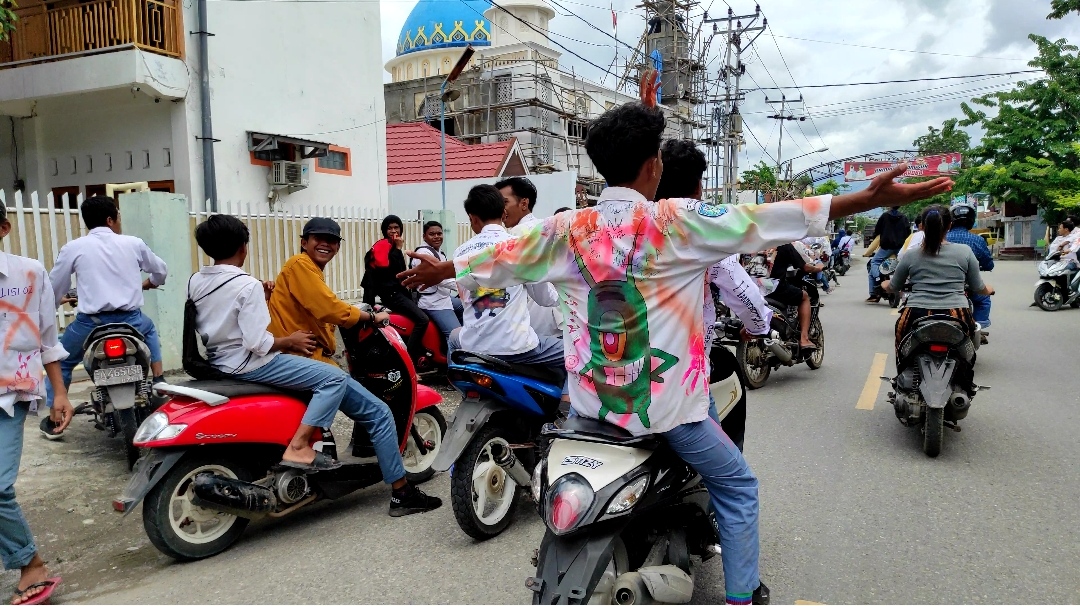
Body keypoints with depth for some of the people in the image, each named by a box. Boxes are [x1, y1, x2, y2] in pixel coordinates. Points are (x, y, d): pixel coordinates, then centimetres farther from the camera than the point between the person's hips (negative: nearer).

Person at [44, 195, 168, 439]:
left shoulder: (73, 248, 2)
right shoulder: (133, 243, 6)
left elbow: (54, 288, 9)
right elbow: (161, 271, 21)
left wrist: (58, 300, 34)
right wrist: (146, 284, 44)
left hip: (90, 323, -1)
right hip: (130, 321, 1)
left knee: (60, 361, 24)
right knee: (149, 329, 37)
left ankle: (53, 421, 25)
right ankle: (159, 382, 32)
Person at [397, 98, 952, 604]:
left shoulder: (566, 229, -1)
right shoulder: (677, 222, -13)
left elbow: (502, 256, 11)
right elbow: (763, 221, -15)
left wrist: (439, 270, 29)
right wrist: (871, 198, -12)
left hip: (590, 401, 5)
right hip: (666, 403, -4)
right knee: (737, 484, 20)